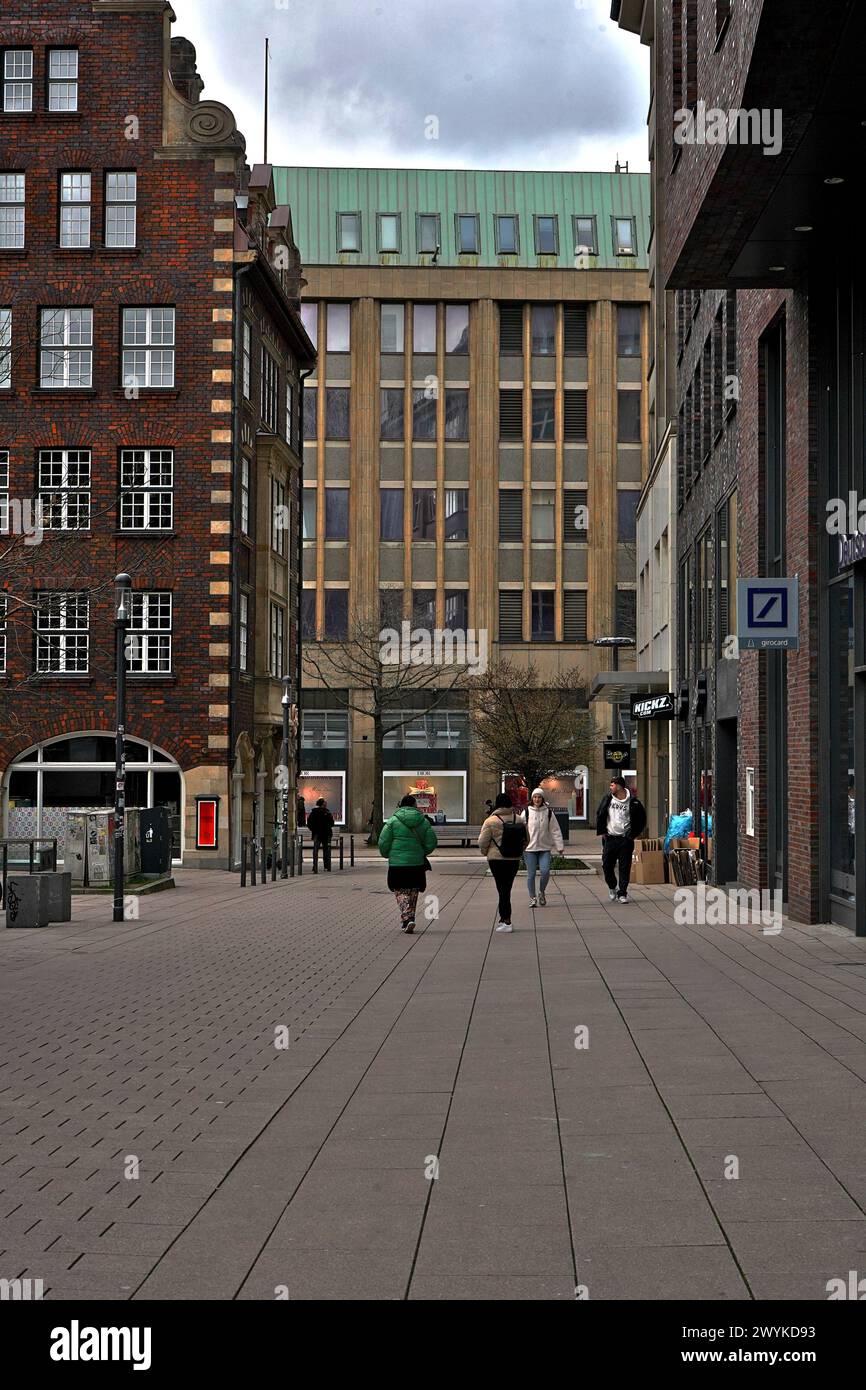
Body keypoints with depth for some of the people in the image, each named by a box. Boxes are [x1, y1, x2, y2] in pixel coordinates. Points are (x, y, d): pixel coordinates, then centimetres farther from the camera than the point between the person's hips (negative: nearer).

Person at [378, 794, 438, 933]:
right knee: (413, 891, 16)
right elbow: (431, 842, 3)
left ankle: (407, 918, -15)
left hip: (397, 863, -3)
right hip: (417, 864, 3)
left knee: (401, 891, 3)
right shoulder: (423, 821, 3)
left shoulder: (393, 821, -4)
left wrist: (386, 855, 13)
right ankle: (409, 918, 21)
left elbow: (383, 843, -6)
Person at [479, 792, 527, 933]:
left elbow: (482, 842, -7)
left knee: (502, 889, -2)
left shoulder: (491, 822, -11)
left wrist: (485, 851, 12)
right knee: (506, 888, 16)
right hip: (514, 859, 4)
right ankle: (504, 917, 22)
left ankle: (507, 922, -6)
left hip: (497, 859, -4)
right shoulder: (520, 821, 2)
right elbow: (525, 840, 9)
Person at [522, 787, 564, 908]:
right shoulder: (526, 812, 1)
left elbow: (555, 830, 6)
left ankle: (541, 892, 13)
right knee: (531, 874, 1)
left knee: (545, 871, -12)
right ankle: (532, 898, 14)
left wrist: (559, 846, 2)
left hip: (545, 848, 0)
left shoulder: (548, 812, 4)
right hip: (530, 848, 0)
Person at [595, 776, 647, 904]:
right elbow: (599, 815, 13)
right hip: (610, 839, 2)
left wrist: (635, 834, 2)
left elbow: (642, 818, 7)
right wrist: (601, 831, 6)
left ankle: (622, 893, 5)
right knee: (607, 866, 3)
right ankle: (612, 887, 27)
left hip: (625, 840, -2)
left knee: (624, 868, -2)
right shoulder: (607, 799, 3)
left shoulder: (633, 802, -5)